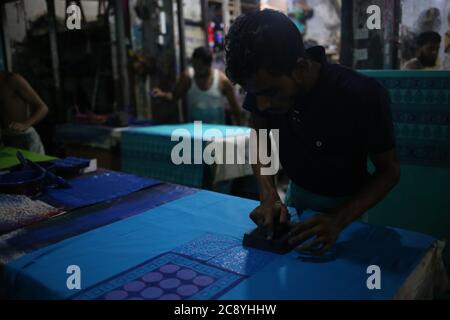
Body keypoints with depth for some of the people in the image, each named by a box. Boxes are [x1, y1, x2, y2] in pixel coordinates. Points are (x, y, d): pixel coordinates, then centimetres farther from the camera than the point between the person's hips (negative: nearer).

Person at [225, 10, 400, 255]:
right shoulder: (263, 85, -23)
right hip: (297, 191, 4)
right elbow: (260, 141, -9)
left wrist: (339, 219, -35)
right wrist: (269, 196, -26)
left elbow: (389, 170, -21)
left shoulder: (364, 96, -34)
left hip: (343, 202, -3)